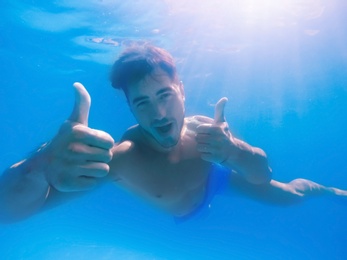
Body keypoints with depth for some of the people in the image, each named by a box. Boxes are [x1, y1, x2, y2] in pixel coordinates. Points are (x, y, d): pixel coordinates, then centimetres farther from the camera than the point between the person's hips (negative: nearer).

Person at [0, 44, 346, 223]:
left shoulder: (203, 129, -34)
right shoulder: (120, 157, -42)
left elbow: (262, 174, -27)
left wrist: (234, 150, -52)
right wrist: (43, 164, -74)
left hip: (216, 180, 2)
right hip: (181, 224, -1)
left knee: (287, 195, 12)